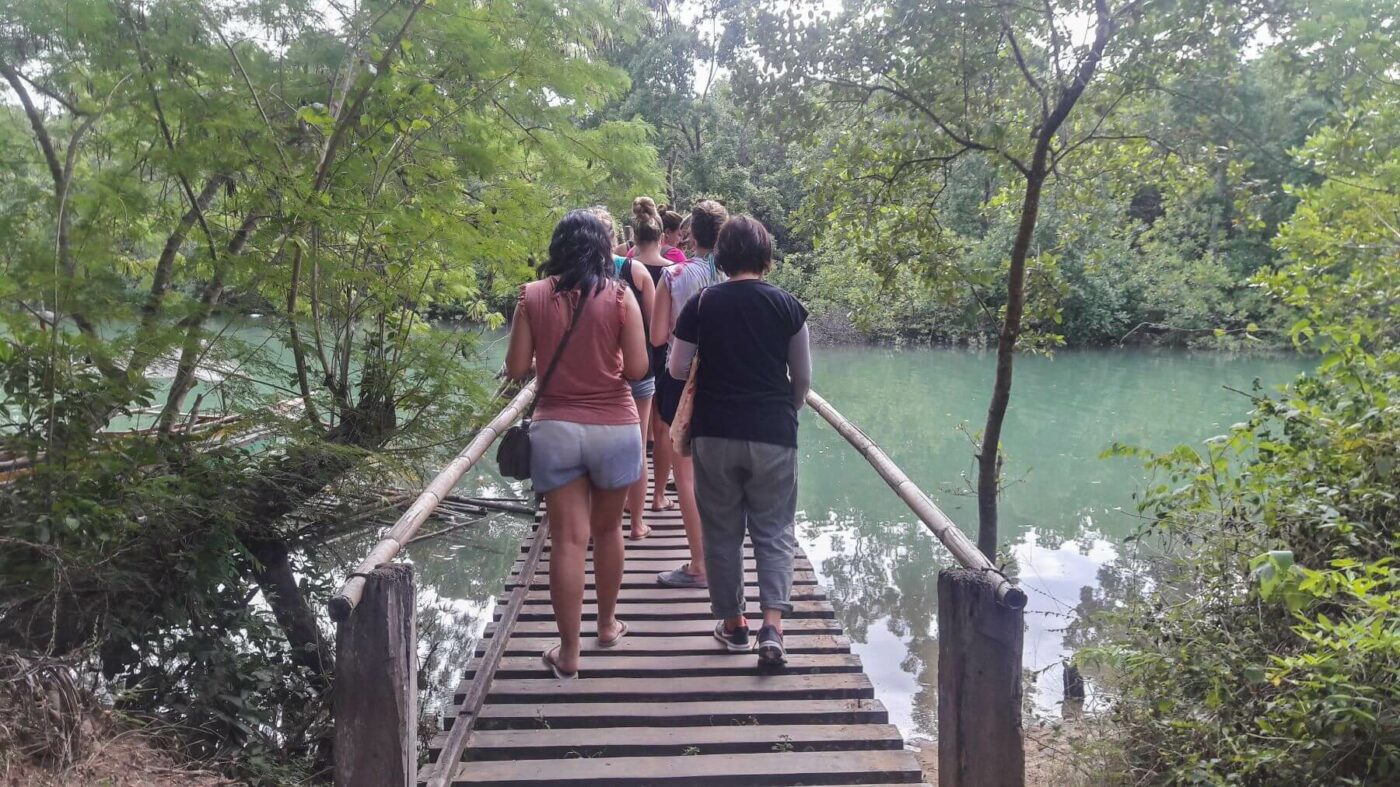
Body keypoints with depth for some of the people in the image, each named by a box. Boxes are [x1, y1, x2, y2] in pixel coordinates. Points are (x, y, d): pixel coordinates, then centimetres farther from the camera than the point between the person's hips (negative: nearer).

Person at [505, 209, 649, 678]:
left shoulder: (533, 296, -2)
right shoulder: (619, 296, -5)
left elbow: (516, 370, -1)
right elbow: (637, 370, -7)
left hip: (555, 429, 0)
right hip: (614, 428, 0)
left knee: (568, 539, 3)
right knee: (607, 529, 19)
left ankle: (568, 653, 8)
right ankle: (607, 624, 35)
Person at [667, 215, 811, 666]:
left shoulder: (702, 304, -2)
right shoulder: (786, 305, -2)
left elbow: (677, 370, 0)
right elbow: (803, 378, 2)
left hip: (715, 434, 0)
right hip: (773, 434, 0)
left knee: (722, 531, 13)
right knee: (774, 531, 8)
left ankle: (732, 623, 22)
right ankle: (772, 625, -6)